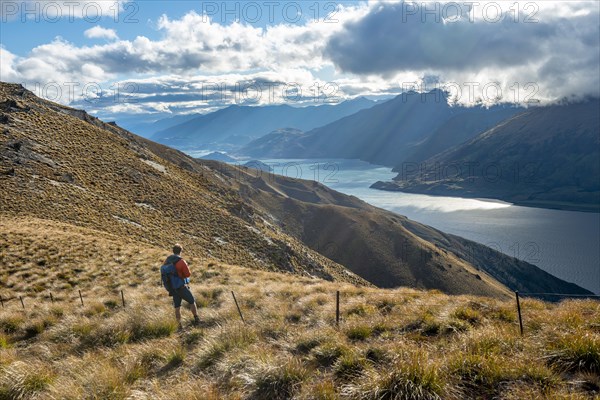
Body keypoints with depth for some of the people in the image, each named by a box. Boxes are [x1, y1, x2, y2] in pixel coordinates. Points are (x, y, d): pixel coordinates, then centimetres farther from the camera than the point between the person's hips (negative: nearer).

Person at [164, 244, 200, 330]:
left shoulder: (167, 261, 0)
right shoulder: (181, 261, -20)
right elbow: (188, 274, -15)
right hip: (181, 287, -6)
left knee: (177, 307, 12)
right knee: (192, 301, 14)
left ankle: (179, 326, 11)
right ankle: (197, 319, 22)